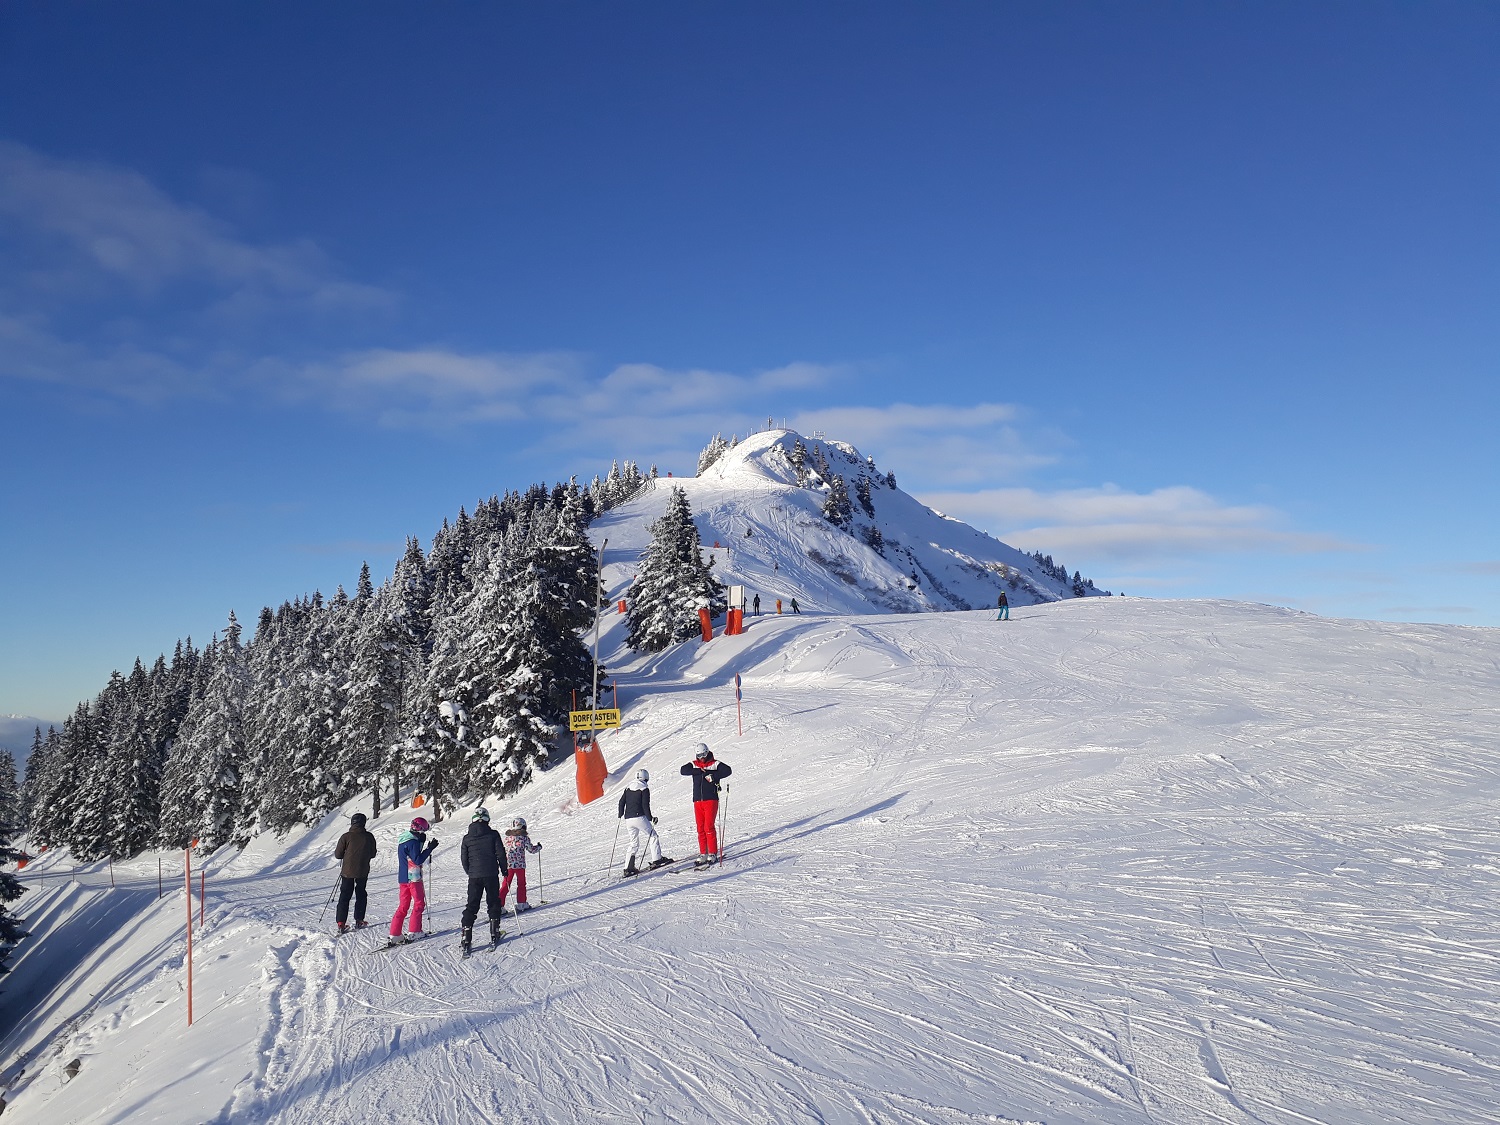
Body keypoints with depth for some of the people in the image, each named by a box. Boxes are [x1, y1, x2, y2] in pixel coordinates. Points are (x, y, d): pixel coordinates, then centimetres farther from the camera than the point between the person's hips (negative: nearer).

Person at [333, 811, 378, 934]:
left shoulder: (346, 837, -12)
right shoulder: (369, 836, -7)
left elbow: (338, 855, -6)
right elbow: (372, 854, 3)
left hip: (347, 872, -1)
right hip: (363, 872, 1)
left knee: (344, 896, 8)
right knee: (361, 895, 18)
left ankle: (341, 923, 2)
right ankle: (359, 921, 18)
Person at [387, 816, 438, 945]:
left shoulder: (403, 840, 11)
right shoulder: (413, 842, -18)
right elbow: (418, 860, -21)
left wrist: (422, 843, 11)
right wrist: (430, 848, -19)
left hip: (402, 877, 8)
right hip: (413, 877, -8)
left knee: (403, 906, 10)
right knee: (419, 903, 4)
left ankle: (395, 935, 6)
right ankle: (413, 932, 2)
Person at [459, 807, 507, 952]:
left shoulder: (467, 838, 4)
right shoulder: (493, 834, -4)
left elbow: (464, 859, 8)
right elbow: (500, 853, -4)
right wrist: (504, 869, 11)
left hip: (474, 876, 2)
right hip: (491, 875, -2)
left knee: (471, 906, 5)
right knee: (493, 903, 12)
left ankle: (465, 939, -3)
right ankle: (494, 935, 12)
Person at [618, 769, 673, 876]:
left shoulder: (628, 789, 16)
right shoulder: (645, 789, -2)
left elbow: (621, 802, 13)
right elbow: (645, 806, -11)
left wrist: (621, 815, 24)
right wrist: (650, 818, -7)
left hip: (628, 819, 6)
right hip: (639, 818, -6)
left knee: (634, 843, 14)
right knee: (653, 836, 7)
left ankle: (628, 867, 6)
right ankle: (656, 859, -3)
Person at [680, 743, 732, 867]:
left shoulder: (715, 764, 2)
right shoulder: (694, 765, 11)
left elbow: (728, 770, -10)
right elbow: (683, 771, -5)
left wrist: (713, 776, -20)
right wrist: (699, 771, -14)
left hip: (711, 800, -4)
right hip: (697, 800, 4)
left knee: (709, 827, -10)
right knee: (700, 828, 4)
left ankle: (713, 854, -4)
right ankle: (703, 854, 10)